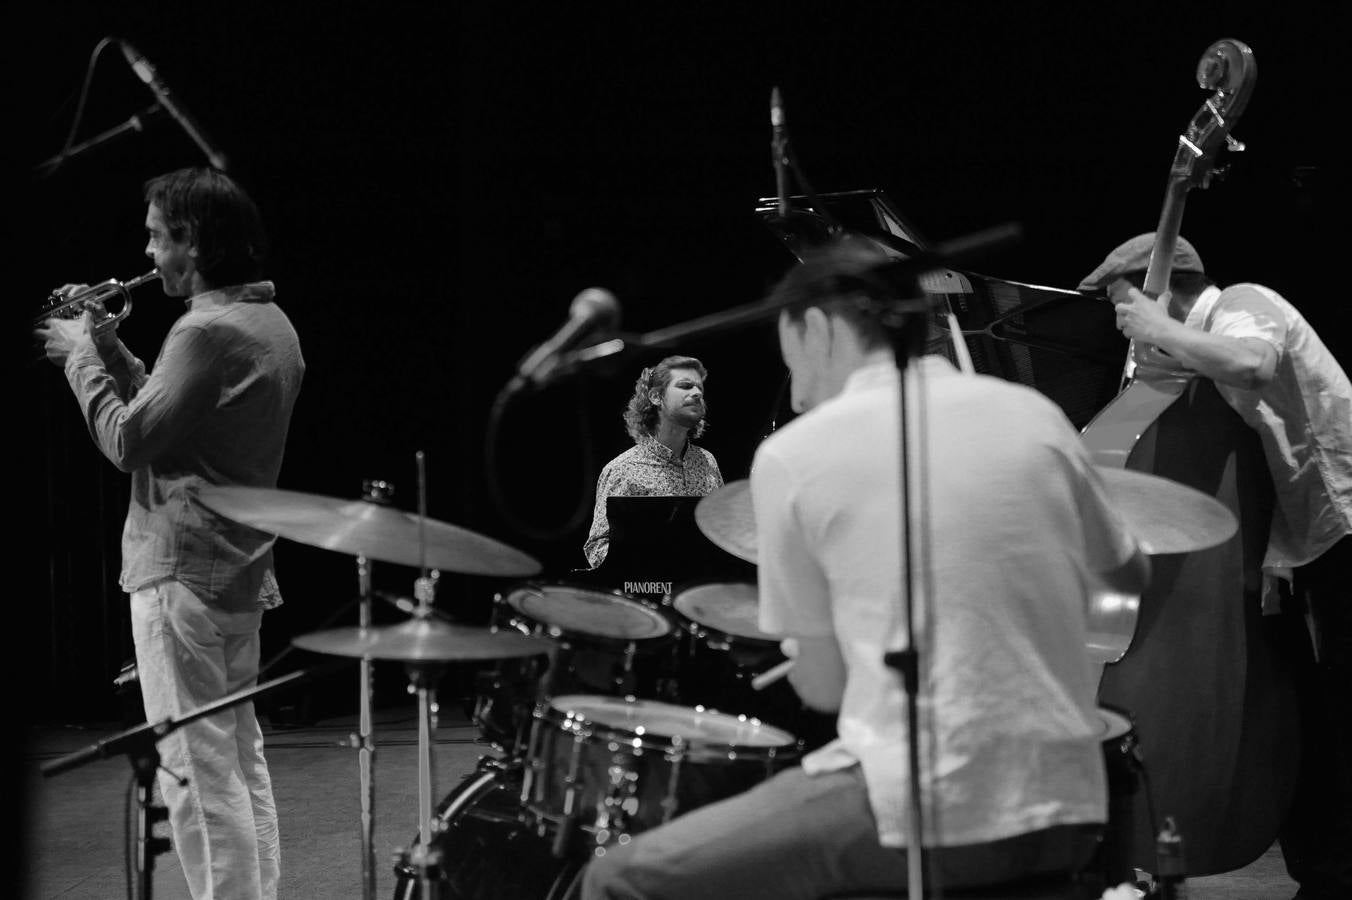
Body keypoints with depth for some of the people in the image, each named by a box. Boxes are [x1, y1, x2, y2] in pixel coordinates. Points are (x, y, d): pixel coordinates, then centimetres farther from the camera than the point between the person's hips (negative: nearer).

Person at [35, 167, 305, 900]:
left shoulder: (208, 332, -19)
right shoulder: (270, 323, 11)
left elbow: (127, 441, -18)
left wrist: (81, 355, -5)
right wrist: (107, 346, 11)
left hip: (184, 576, -10)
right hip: (241, 571, 10)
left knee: (196, 771, -6)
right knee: (239, 758, 16)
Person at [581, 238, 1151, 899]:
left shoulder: (793, 456, -3)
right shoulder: (1034, 414, 8)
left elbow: (824, 686, 1)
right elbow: (1130, 576, 23)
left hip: (927, 818, -6)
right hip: (1067, 819, 6)